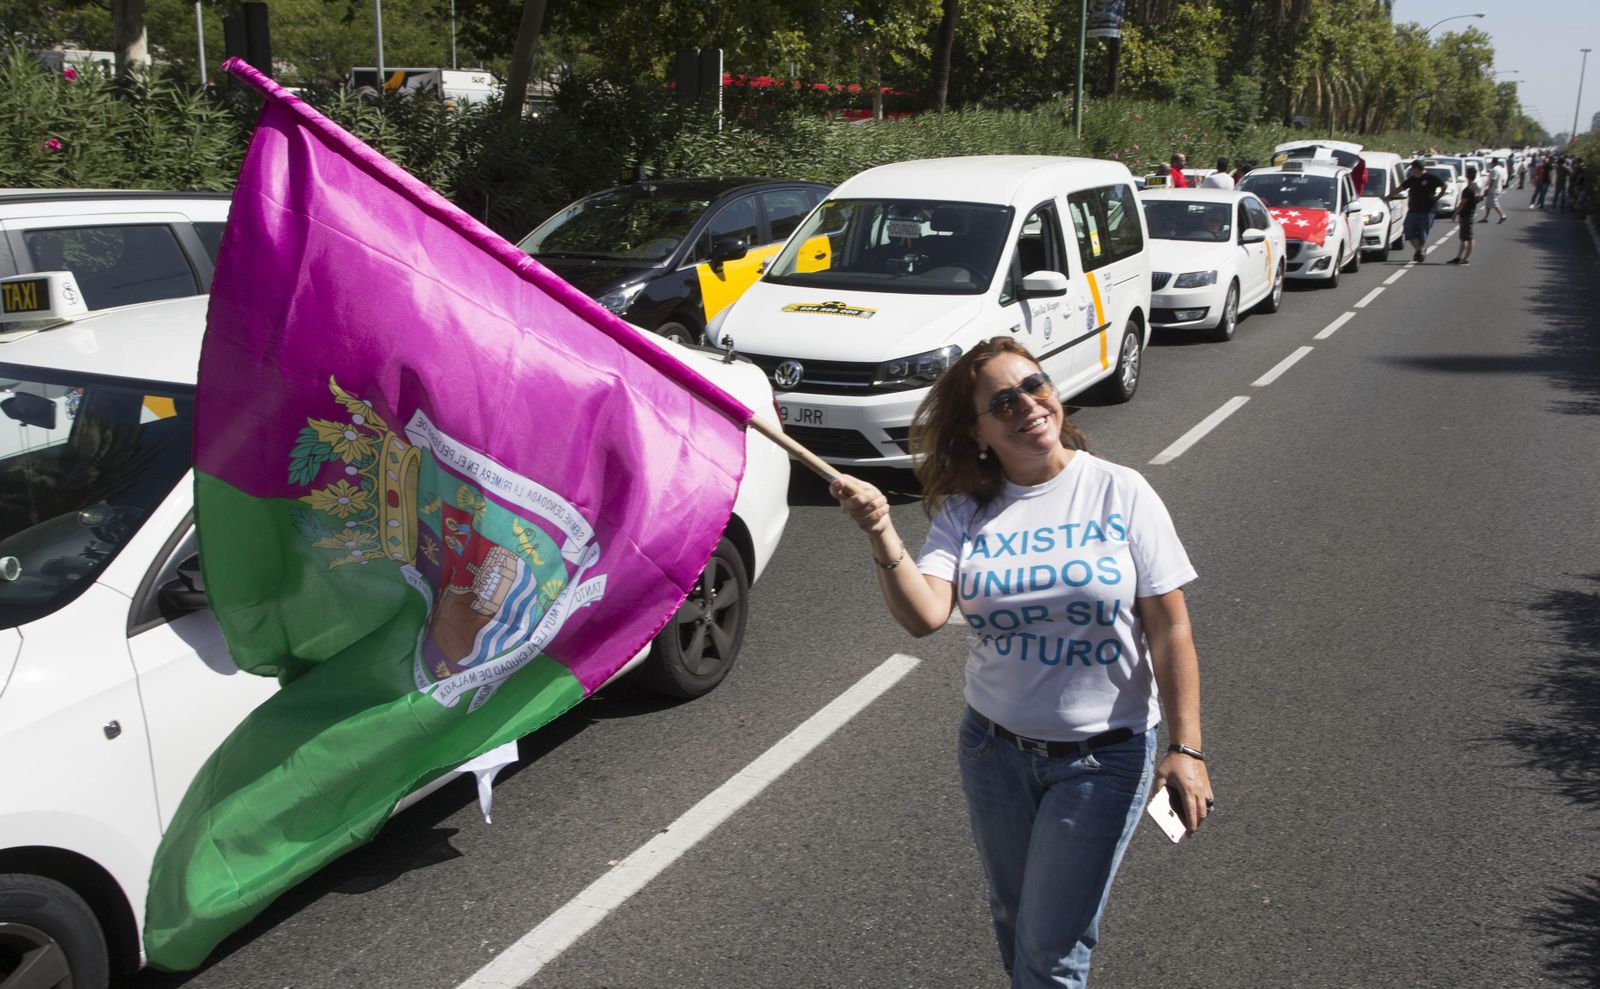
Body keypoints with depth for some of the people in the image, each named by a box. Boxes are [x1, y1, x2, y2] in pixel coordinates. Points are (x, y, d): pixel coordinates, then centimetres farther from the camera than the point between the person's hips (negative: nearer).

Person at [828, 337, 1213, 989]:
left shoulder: (1119, 493, -10)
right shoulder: (965, 512, -5)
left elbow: (1169, 630, -9)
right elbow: (924, 615, -20)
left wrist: (1185, 748, -14)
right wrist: (882, 537, -36)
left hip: (1103, 757, -3)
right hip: (994, 748, 3)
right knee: (1013, 920, 22)